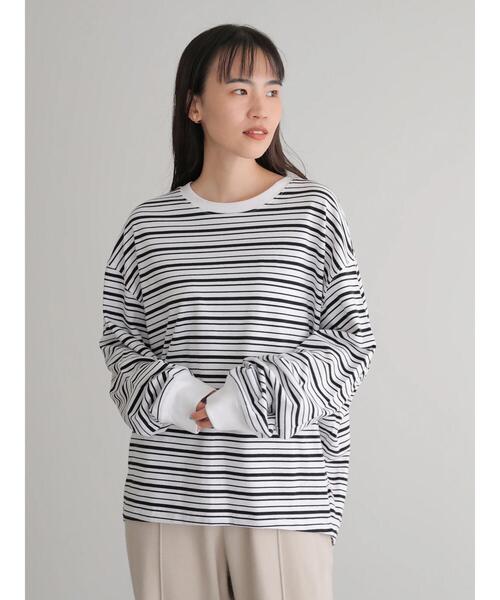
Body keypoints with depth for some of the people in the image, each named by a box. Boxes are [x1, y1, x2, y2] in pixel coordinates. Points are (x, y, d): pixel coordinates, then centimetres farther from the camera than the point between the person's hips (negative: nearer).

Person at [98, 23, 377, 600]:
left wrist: (243, 401, -10)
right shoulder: (148, 225, 6)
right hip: (166, 497, 2)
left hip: (283, 501, -1)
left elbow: (351, 339, 0)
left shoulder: (314, 210, 1)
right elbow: (120, 337, 10)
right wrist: (175, 398, -10)